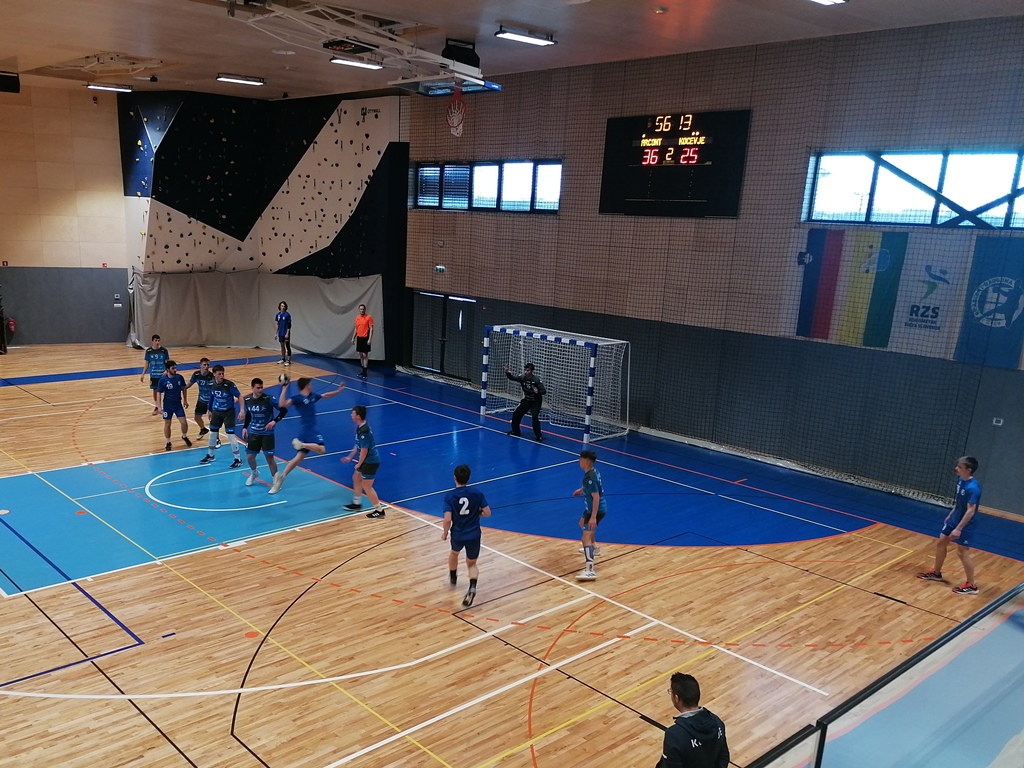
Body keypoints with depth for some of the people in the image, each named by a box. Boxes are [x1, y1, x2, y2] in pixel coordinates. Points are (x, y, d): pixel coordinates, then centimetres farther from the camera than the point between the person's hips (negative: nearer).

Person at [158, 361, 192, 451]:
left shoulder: (180, 377, -8)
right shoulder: (163, 380, -15)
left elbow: (184, 388, 8)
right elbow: (160, 393, -8)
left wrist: (185, 401, 10)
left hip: (178, 404, 2)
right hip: (168, 405, -2)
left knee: (184, 422, -2)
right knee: (167, 424, 8)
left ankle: (184, 437, 27)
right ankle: (168, 443, 24)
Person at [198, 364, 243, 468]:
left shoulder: (229, 384, -22)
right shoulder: (211, 385, -6)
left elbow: (239, 396, -16)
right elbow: (212, 397, 10)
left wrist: (241, 410, -24)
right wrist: (210, 410, 19)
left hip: (228, 412, -5)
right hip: (216, 412, 5)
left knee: (231, 435, -8)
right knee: (213, 433, 17)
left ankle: (238, 460, 2)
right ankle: (210, 455, 38)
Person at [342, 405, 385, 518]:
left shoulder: (363, 431, -27)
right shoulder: (360, 427, 4)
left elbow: (364, 450, -23)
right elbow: (358, 445, 17)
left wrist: (359, 464, -11)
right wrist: (350, 457, 22)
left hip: (371, 461, -10)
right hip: (367, 460, 10)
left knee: (366, 486, -2)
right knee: (356, 478, 24)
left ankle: (379, 510, 8)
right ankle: (357, 503, 40)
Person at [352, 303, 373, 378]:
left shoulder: (369, 317, -9)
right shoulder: (357, 317, 10)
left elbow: (371, 329, -11)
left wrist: (369, 339, -18)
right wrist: (353, 338, 14)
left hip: (365, 338, -6)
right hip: (359, 338, 6)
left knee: (365, 355, -6)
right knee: (360, 355, 10)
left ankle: (365, 371, -4)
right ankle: (362, 370, 18)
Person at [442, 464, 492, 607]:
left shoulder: (449, 496, -14)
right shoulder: (477, 493, -9)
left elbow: (447, 520, -20)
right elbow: (487, 513, -6)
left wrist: (444, 533, -2)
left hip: (457, 534, 0)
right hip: (474, 535, 0)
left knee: (454, 553, 34)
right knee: (472, 564, 17)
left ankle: (453, 578, 55)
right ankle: (472, 588, -11)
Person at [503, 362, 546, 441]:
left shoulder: (536, 380, -24)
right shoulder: (522, 378, -9)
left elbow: (544, 391, -23)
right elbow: (512, 377, -15)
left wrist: (538, 391, -44)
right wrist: (507, 372, -35)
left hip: (536, 402, -6)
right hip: (526, 400, 6)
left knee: (535, 417, -23)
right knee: (516, 414, 6)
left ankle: (538, 436, -10)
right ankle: (515, 431, 27)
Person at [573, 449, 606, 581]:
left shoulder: (590, 477, -26)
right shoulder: (593, 471, 3)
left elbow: (596, 497, -29)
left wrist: (593, 517, -32)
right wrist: (582, 490, 28)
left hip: (596, 510, -11)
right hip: (592, 508, 11)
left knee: (586, 538, -19)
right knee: (582, 524, 36)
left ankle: (590, 570, -31)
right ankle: (593, 548, 57)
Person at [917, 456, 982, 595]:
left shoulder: (972, 488, -29)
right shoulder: (960, 480, -2)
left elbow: (971, 511, -27)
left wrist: (959, 528, -26)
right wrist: (950, 515, 21)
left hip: (965, 524, -9)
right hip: (954, 519, 9)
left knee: (962, 552, -1)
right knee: (940, 543, 17)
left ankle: (971, 586, 14)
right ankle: (936, 573, 34)